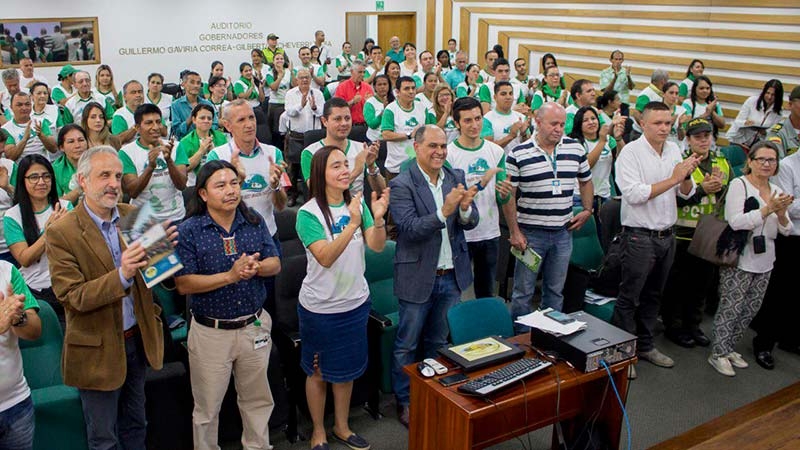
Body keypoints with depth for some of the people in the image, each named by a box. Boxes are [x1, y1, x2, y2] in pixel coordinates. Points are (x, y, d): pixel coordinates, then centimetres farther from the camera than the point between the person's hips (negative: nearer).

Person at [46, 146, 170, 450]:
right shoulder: (61, 233, -15)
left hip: (138, 339, 5)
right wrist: (121, 275, -34)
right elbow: (72, 297, -19)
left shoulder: (132, 216, 0)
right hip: (98, 349, -4)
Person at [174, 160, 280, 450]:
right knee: (207, 408, 13)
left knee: (258, 400, 21)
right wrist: (230, 276, -25)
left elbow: (275, 264, 2)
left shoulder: (255, 222, 0)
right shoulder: (189, 230, -12)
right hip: (211, 331, -3)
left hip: (254, 326, 4)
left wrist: (256, 268, -21)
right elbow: (183, 284, -17)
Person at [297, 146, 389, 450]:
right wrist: (352, 225, -38)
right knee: (318, 372, 13)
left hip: (355, 302, 5)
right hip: (320, 307, -5)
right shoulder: (308, 213, -16)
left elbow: (377, 246, -9)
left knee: (346, 369, 20)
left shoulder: (357, 203, -2)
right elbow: (325, 257, -27)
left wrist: (378, 218, -28)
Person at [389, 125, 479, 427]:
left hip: (452, 276, 5)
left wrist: (465, 208, -22)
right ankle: (404, 401, 27)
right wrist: (444, 211, -33)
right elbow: (410, 229, -21)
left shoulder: (456, 177, 3)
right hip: (418, 277, -5)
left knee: (439, 342, 21)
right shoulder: (402, 185, -14)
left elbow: (470, 223, 1)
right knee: (407, 345, 10)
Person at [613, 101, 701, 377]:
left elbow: (687, 193, 9)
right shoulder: (631, 152, -12)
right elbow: (634, 194, -24)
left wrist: (687, 176, -13)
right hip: (639, 237, -7)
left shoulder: (673, 150, 7)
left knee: (653, 296, 18)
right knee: (629, 298, 0)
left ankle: (645, 345, 32)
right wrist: (672, 179, -22)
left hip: (666, 235, 7)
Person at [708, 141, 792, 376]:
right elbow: (735, 222, -21)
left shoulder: (777, 191, 11)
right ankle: (718, 353, 8)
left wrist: (781, 213, -10)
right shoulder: (739, 185, -8)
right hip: (739, 260, -7)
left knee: (750, 309, 12)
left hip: (764, 262, 7)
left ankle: (729, 348, 26)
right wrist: (767, 209, -23)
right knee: (731, 307, -3)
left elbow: (786, 231, 10)